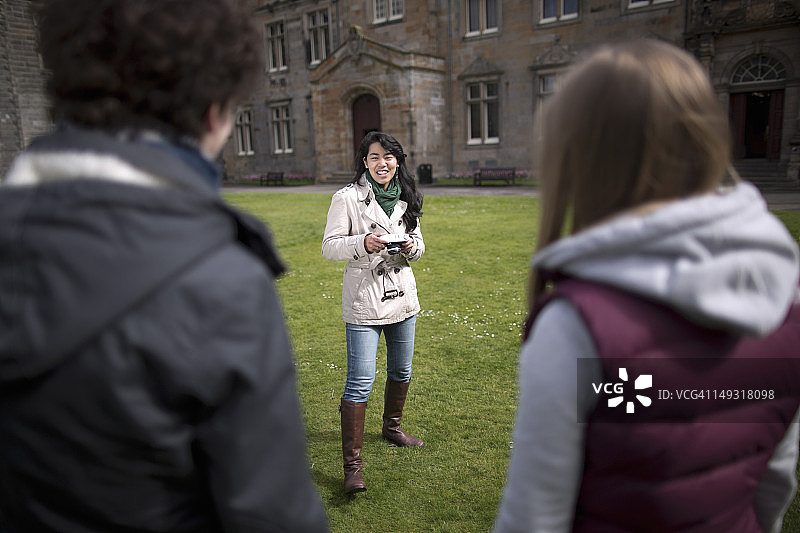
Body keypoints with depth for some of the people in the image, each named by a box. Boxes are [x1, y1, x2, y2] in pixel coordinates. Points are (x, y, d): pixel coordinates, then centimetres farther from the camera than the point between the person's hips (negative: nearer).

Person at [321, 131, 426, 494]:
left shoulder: (405, 199, 8)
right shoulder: (347, 198, -7)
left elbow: (419, 247, 14)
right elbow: (329, 248, -8)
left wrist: (410, 247, -9)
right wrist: (363, 243, -25)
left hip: (403, 297, 6)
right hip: (363, 302, -6)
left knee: (401, 372, 19)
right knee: (360, 382, -7)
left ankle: (392, 427, 44)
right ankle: (352, 464, 3)